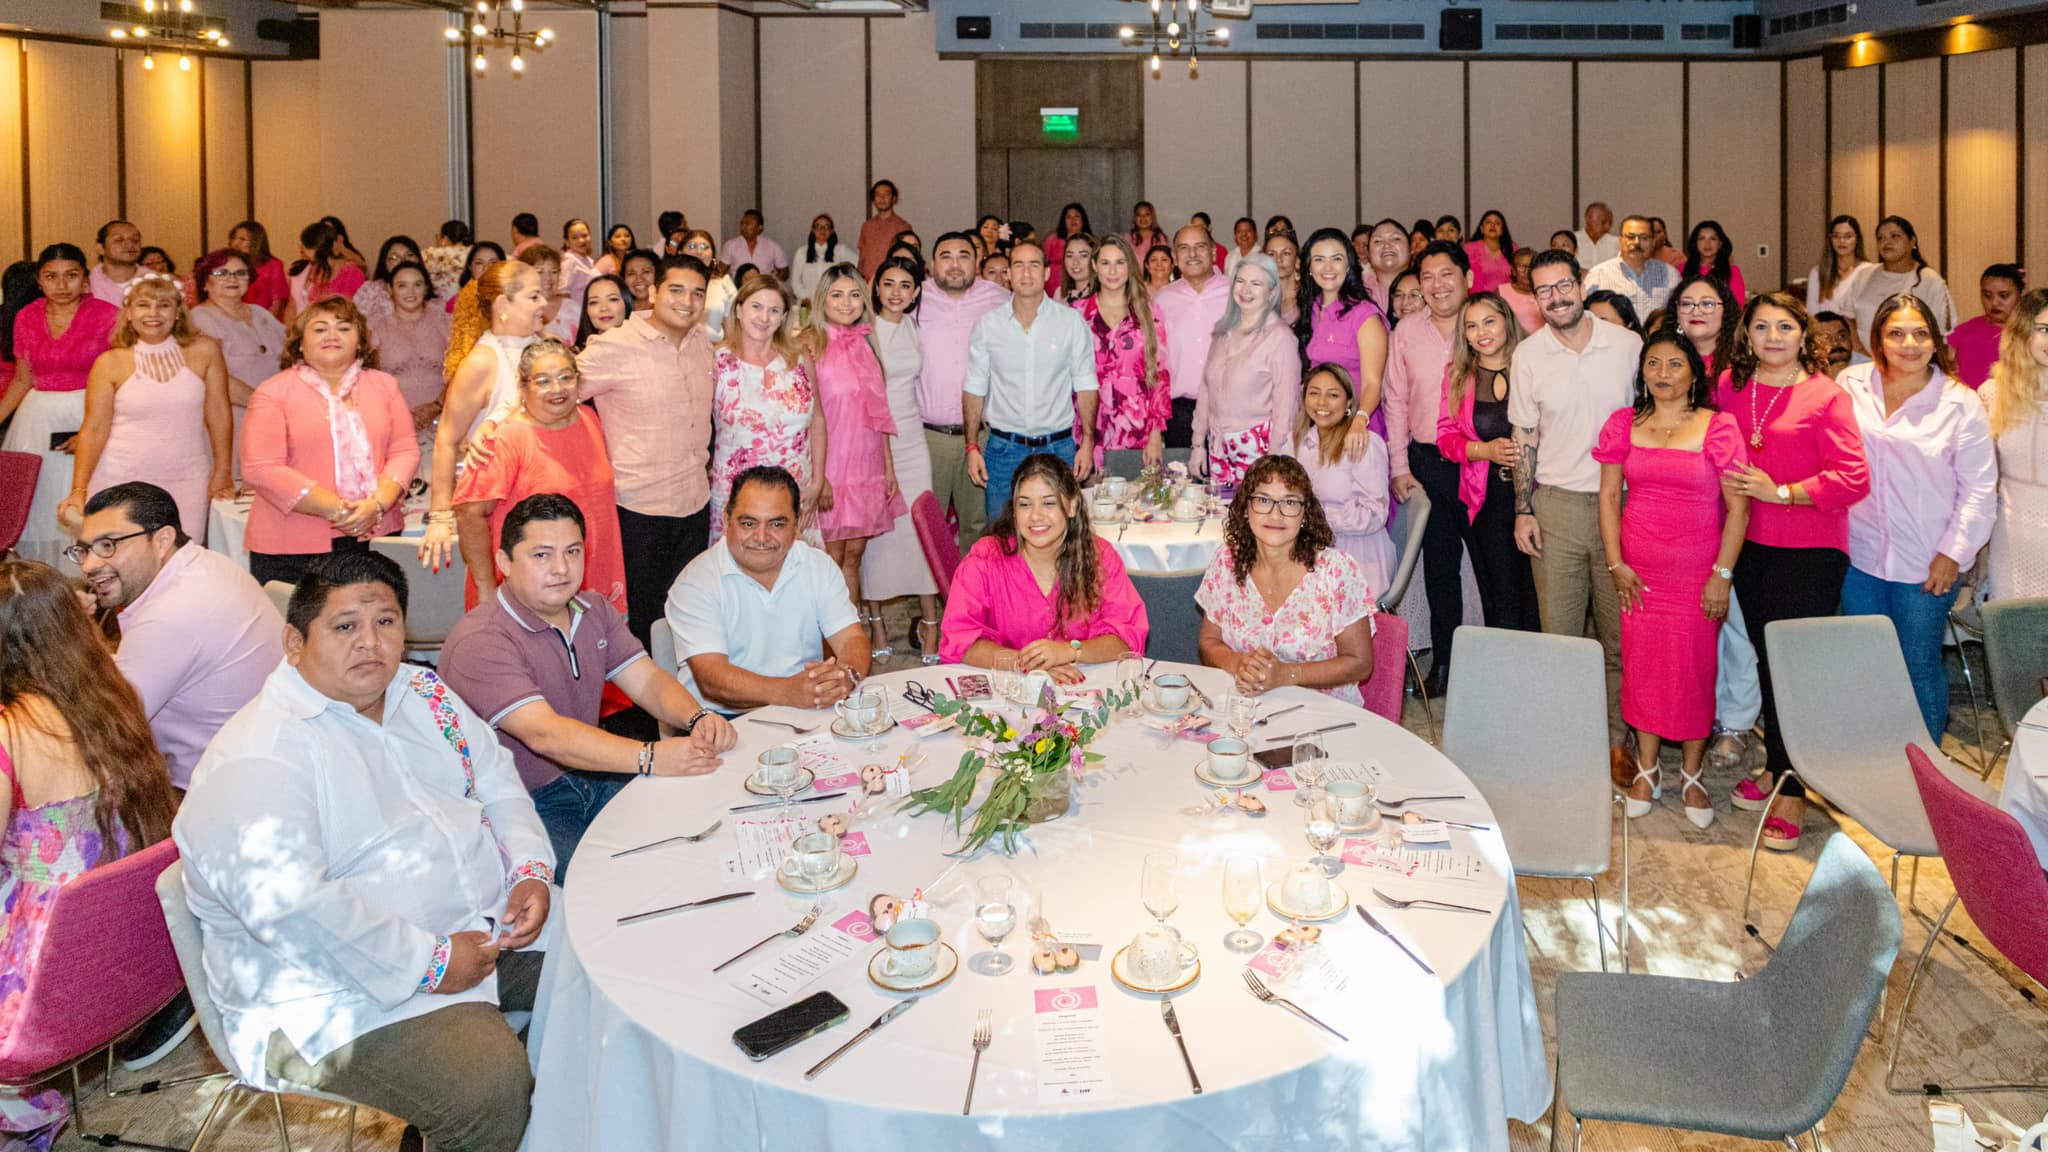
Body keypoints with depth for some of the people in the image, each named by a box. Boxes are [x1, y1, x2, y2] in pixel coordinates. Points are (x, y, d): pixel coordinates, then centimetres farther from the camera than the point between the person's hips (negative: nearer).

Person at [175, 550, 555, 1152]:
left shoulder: (424, 695, 10)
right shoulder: (256, 757, -16)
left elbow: (498, 783, 17)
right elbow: (285, 904, -26)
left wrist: (531, 871, -2)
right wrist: (428, 961, -24)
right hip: (347, 994, -8)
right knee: (490, 1086, -31)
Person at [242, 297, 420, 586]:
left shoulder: (384, 386, 12)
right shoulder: (273, 393, 1)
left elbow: (405, 451, 7)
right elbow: (261, 468, -8)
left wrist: (377, 504, -11)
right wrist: (333, 509, -15)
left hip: (373, 538, 3)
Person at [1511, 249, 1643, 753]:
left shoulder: (1628, 345, 0)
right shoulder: (1528, 355, 2)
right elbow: (1524, 436, 7)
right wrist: (1523, 510, 1)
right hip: (1556, 503, 0)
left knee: (1621, 633, 5)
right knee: (1558, 631, 2)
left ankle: (1617, 736, 18)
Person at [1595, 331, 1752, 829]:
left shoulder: (1718, 428, -5)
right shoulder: (1623, 424, 4)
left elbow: (1737, 507, -5)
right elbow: (1609, 496, 5)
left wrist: (1722, 574, -9)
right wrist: (1615, 564, -1)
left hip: (1698, 573, -2)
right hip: (1638, 572, 2)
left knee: (1695, 668, 2)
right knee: (1641, 663, 6)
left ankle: (1692, 775, 16)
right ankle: (1647, 769, 19)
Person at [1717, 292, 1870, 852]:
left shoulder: (1826, 395, -7)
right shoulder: (1729, 387, 7)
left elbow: (1854, 477, -11)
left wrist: (1779, 491, -16)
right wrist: (1730, 484, 5)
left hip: (1811, 553, -5)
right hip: (1750, 548, 5)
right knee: (1766, 661, 12)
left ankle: (1790, 791, 6)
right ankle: (1777, 771, 25)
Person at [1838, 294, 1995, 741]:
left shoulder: (1960, 403, -4)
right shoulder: (1850, 386, 1)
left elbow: (1979, 487, -2)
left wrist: (1953, 553, -7)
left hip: (1927, 564, -2)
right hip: (1859, 553, 2)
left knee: (1920, 665, 4)